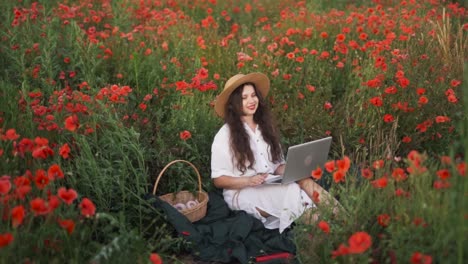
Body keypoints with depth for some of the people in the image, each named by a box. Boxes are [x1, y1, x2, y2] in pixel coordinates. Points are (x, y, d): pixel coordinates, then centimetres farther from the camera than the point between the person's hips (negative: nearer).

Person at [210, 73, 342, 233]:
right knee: (294, 191, -32)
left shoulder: (266, 127, 15)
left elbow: (278, 164, 15)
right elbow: (218, 180, -3)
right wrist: (248, 181, -19)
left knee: (306, 182, -28)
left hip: (271, 187, 5)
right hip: (242, 193, -5)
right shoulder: (225, 135, -4)